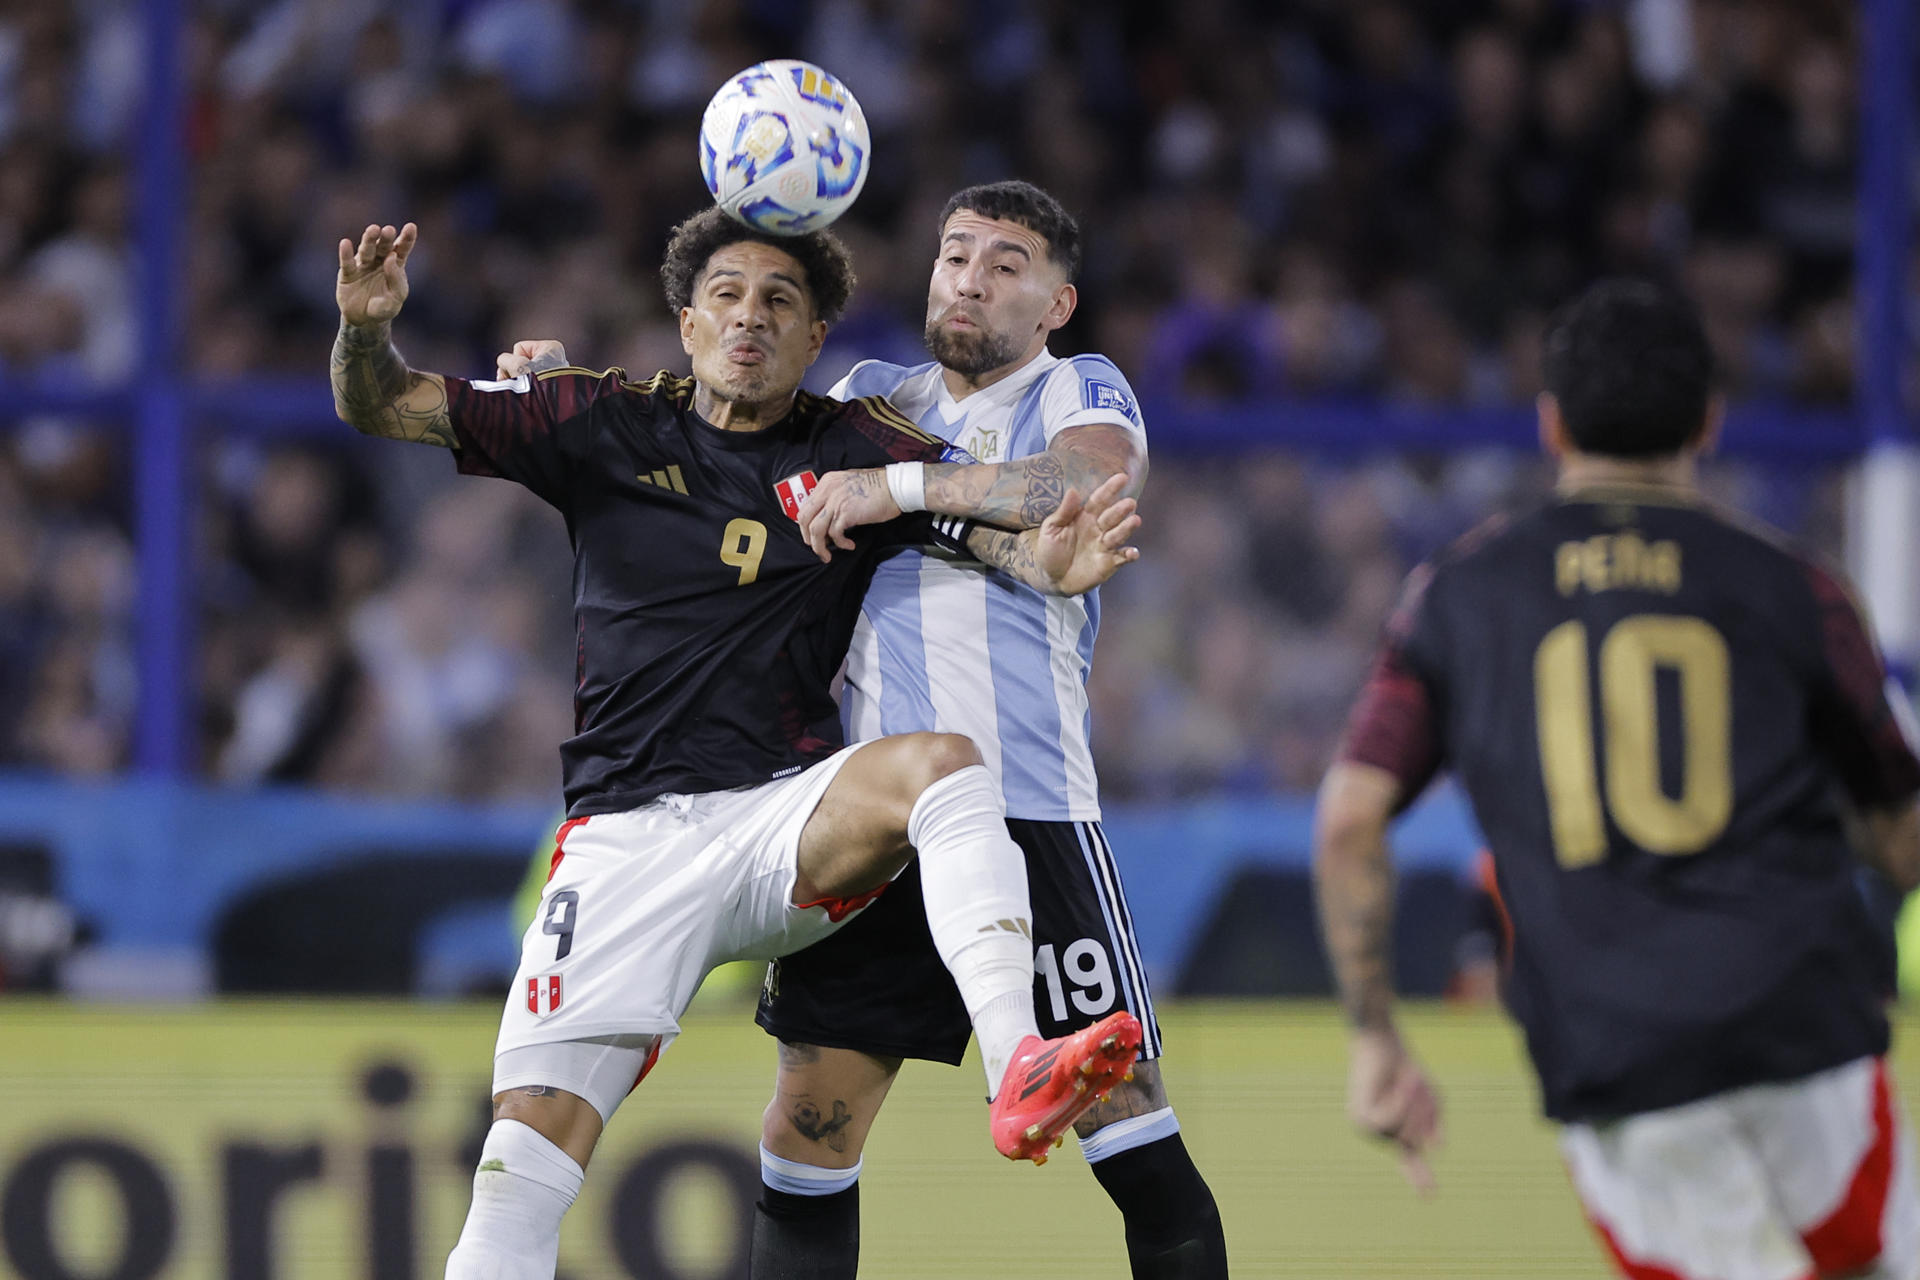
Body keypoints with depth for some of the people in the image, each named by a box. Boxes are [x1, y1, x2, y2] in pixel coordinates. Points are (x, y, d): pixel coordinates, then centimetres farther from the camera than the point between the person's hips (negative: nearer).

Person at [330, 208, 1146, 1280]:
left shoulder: (854, 449, 5)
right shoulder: (608, 424, 7)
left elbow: (996, 530, -8)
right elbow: (387, 408, 8)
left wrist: (1051, 562, -33)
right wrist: (367, 327, -15)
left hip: (787, 822, 0)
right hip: (628, 828, 0)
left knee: (940, 761, -32)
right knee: (534, 1142, -15)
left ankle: (1021, 1075, -46)